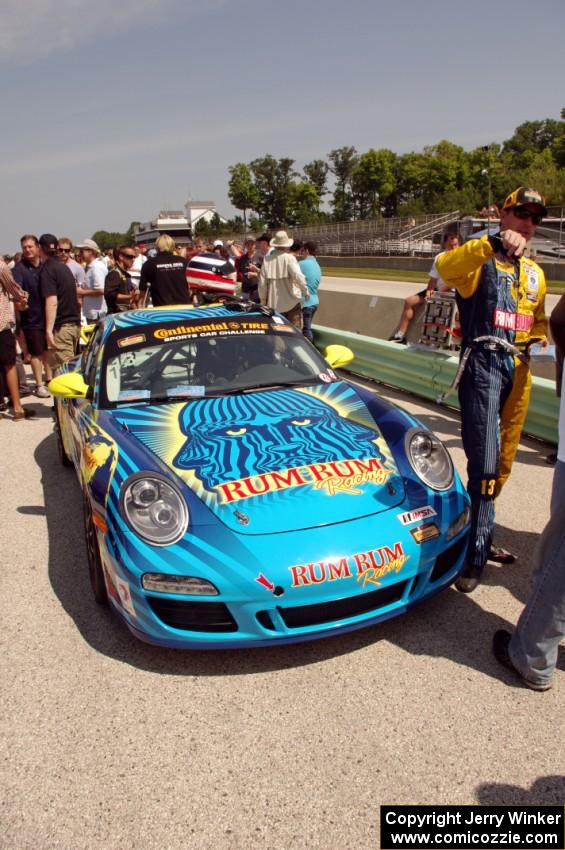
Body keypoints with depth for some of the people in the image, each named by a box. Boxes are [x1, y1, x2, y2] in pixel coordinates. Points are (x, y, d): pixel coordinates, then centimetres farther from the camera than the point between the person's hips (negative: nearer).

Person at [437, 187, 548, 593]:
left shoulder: (535, 274, 20)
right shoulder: (480, 259, -3)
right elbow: (445, 266, -25)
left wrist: (540, 341, 7)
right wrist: (493, 243, -37)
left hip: (519, 369, 7)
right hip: (483, 364, -7)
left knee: (503, 461, 12)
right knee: (485, 461, -13)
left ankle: (478, 534, 28)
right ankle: (477, 552, -3)